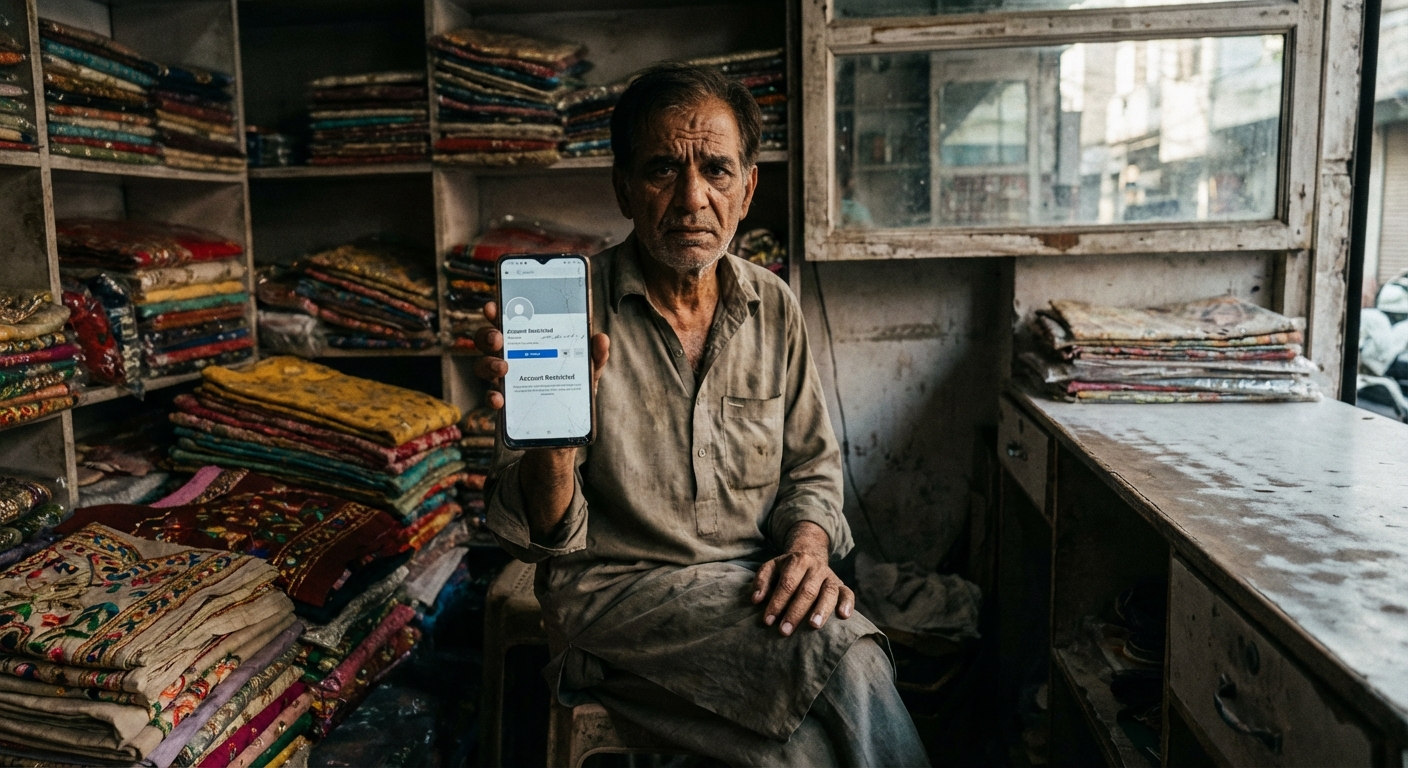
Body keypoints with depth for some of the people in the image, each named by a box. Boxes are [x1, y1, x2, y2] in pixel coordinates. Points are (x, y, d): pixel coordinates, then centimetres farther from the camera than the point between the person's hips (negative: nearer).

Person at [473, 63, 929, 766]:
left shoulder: (773, 306, 4)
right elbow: (543, 542, -10)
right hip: (616, 588, -3)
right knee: (836, 652, -28)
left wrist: (807, 546, -8)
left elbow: (811, 464, 14)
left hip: (754, 580, 4)